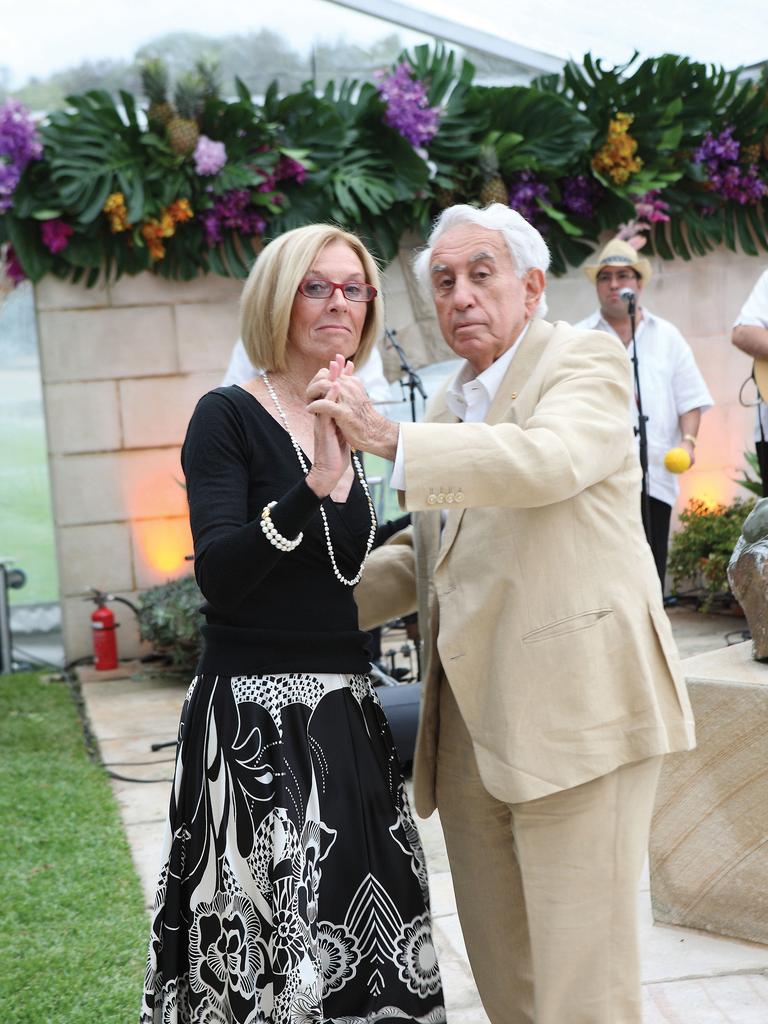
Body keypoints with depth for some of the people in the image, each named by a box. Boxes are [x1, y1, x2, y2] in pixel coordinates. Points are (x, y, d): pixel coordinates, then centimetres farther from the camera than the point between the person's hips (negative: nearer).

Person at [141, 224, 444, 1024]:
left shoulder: (345, 426, 12)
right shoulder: (229, 416, -8)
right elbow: (220, 575, -22)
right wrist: (315, 487, -31)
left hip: (343, 713, 7)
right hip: (254, 715, -7)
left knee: (352, 928, 11)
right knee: (270, 937, -3)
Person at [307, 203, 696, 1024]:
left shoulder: (585, 360, -3)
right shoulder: (449, 407, 19)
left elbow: (550, 459, -25)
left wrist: (388, 438, -28)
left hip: (575, 711, -7)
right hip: (469, 727, 7)